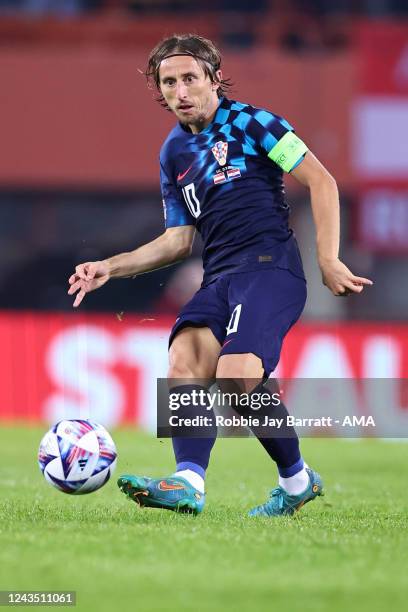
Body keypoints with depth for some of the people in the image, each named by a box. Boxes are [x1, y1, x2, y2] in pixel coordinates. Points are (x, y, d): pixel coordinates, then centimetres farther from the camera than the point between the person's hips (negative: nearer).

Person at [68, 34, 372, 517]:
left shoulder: (248, 122, 1)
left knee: (236, 376, -26)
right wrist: (110, 268, 15)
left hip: (270, 266, -6)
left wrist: (328, 261, -8)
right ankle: (188, 482, -39)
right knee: (185, 360, -24)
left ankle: (297, 481, -4)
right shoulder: (174, 152, 20)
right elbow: (179, 241, 26)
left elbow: (322, 181, -1)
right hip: (218, 279, 6)